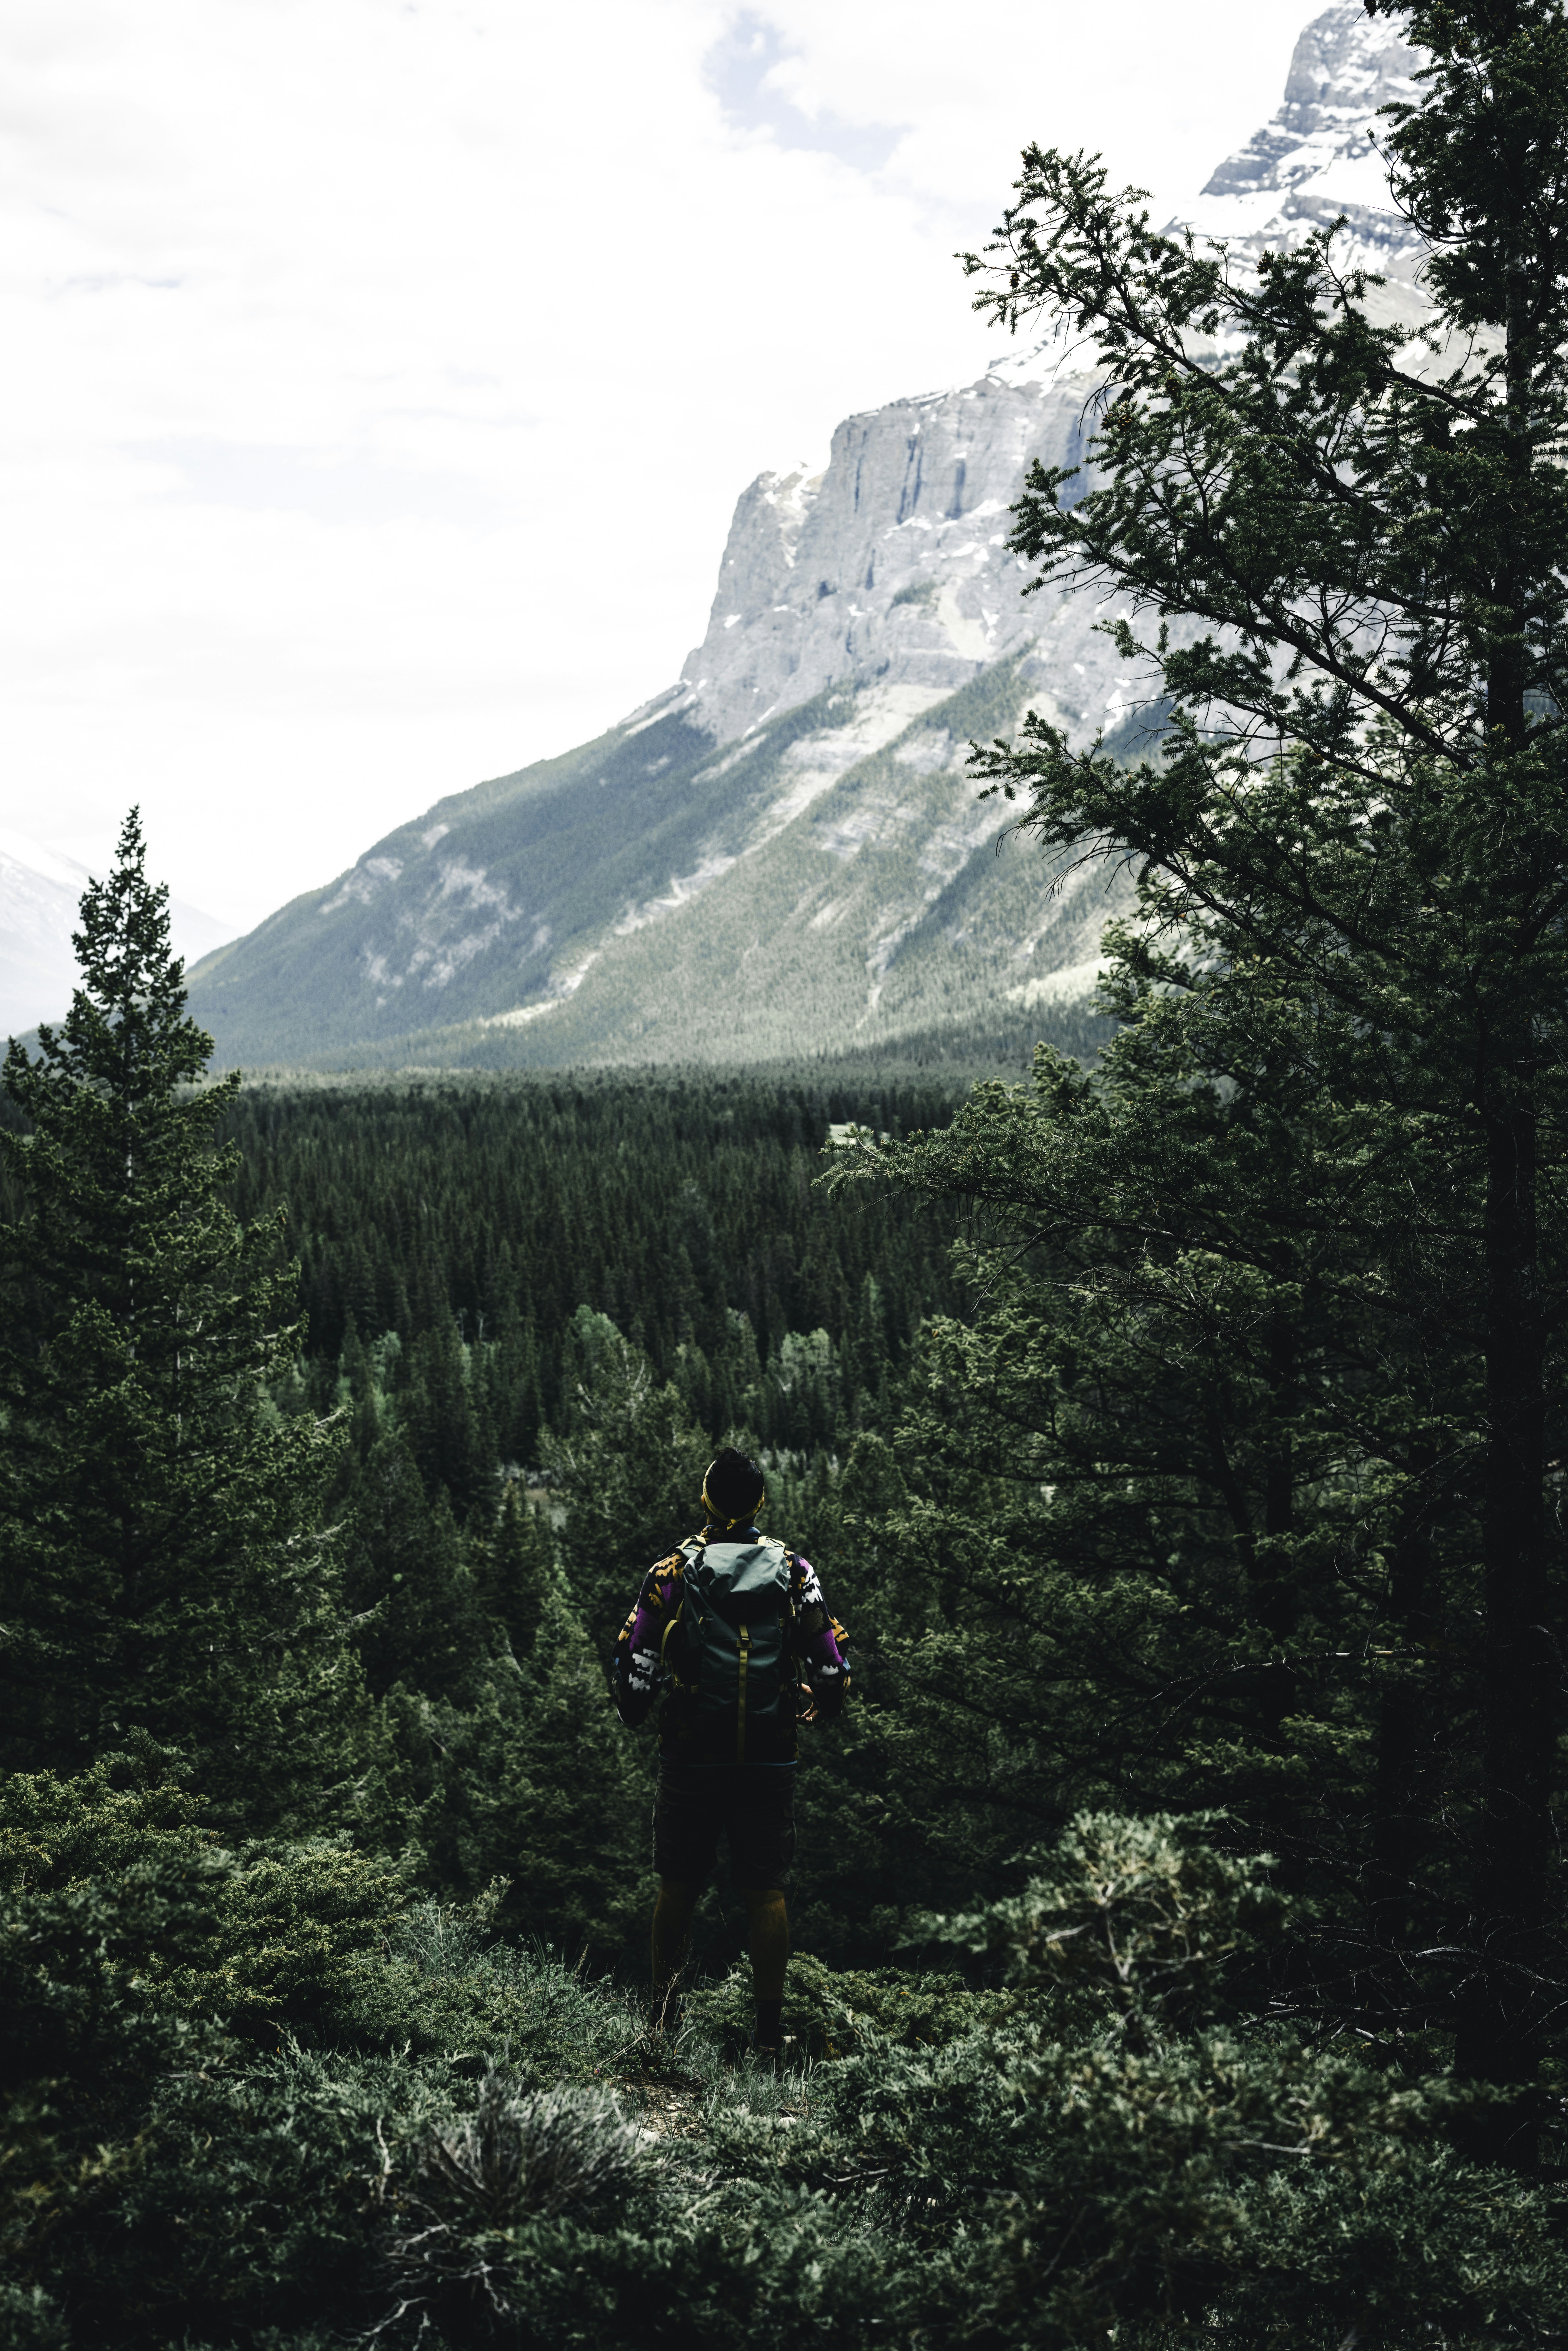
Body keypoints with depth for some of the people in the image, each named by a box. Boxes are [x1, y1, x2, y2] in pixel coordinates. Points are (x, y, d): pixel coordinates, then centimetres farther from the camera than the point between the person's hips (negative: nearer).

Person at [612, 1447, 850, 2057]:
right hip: (770, 1760, 1)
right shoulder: (792, 1571, 0)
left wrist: (634, 1715, 15)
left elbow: (635, 1666, -5)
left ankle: (663, 2017, 19)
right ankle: (769, 2030, 8)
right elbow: (833, 1668, 0)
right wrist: (820, 1706, 21)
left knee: (678, 1887, 12)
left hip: (690, 1756, 0)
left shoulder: (674, 1571, -3)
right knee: (767, 1892, 6)